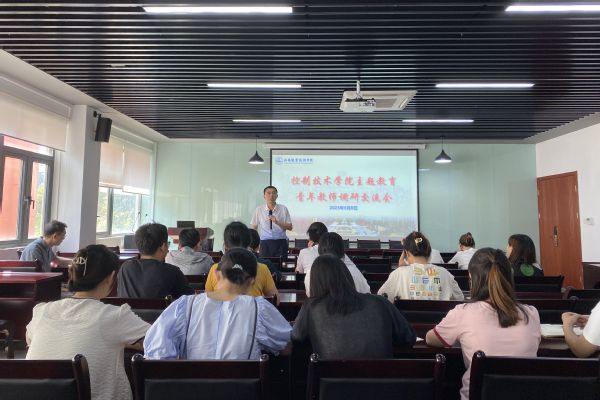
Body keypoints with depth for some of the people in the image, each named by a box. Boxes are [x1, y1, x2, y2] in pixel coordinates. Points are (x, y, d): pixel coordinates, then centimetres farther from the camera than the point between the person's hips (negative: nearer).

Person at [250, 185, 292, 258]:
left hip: (280, 242, 0)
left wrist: (277, 222, -14)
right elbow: (253, 227, 9)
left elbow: (290, 227, 0)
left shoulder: (283, 209, 2)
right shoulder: (259, 210, 4)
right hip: (265, 243, 0)